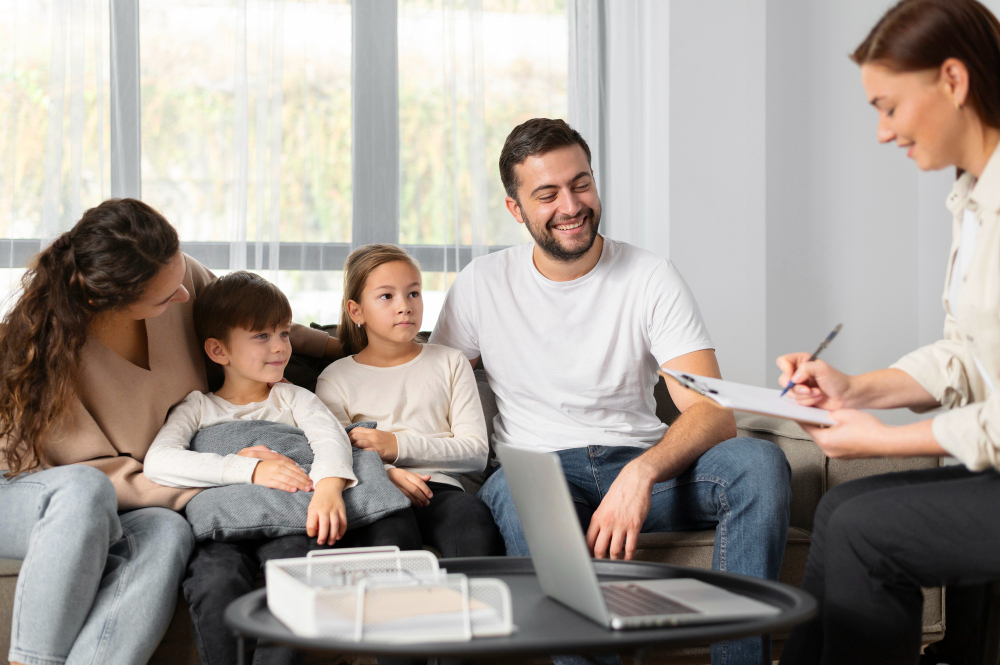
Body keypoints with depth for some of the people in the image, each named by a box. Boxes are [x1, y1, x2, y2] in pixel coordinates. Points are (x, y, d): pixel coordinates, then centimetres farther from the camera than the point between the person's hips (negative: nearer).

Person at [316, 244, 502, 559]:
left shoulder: (449, 363, 20)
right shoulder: (336, 379, 18)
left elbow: (476, 453, 10)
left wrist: (398, 446, -5)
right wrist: (385, 473, -17)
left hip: (438, 489, 2)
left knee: (473, 515, -35)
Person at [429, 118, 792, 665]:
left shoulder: (650, 277, 1)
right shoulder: (481, 284, 6)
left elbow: (713, 412, -9)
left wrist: (641, 474, -30)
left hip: (642, 462, 1)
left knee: (759, 462, -28)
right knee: (516, 494, -38)